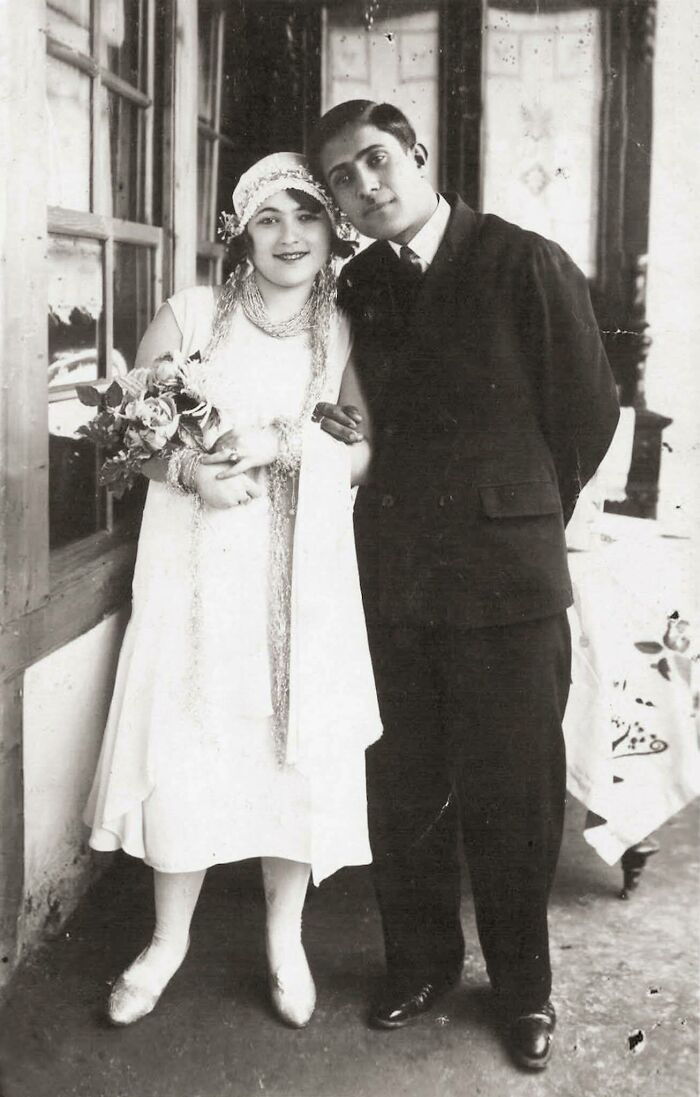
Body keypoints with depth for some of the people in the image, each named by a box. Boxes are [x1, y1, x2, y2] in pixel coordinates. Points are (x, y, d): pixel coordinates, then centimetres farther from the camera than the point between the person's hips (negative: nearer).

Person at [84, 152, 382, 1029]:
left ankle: (286, 939, 26)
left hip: (302, 572, 1)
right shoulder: (190, 314, 1)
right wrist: (187, 470, -16)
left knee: (296, 744, 5)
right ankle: (169, 940, 23)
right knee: (183, 740, 2)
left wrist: (282, 446, -17)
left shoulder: (345, 334, 4)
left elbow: (368, 453, -1)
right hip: (197, 564, -1)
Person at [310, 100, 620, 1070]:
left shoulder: (526, 265, -4)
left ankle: (523, 985, 25)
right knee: (403, 789, 11)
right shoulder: (357, 289, 10)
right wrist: (336, 431, -2)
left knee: (511, 795, 5)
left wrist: (523, 522, 7)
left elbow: (589, 411, 1)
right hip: (389, 580, 4)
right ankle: (420, 963, 31)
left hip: (507, 584, -4)